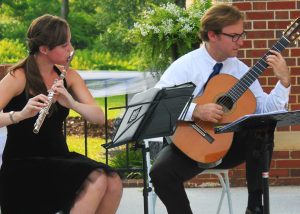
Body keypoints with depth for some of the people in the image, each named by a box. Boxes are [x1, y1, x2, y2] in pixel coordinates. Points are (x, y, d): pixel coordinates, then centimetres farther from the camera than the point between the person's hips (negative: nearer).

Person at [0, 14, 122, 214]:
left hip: (58, 158, 6)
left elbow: (99, 117, -3)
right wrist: (21, 114, -38)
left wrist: (72, 103, -22)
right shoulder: (18, 78, -10)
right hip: (22, 165, -6)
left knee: (113, 183, -21)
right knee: (97, 180, -28)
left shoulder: (68, 76, 6)